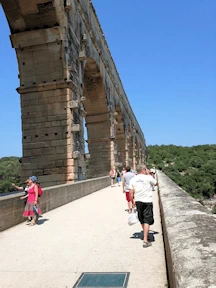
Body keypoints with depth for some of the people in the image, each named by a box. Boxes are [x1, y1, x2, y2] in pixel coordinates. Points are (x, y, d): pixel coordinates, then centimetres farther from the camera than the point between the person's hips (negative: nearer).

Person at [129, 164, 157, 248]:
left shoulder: (133, 179, 2)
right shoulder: (148, 178, -9)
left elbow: (131, 193, 0)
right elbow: (155, 183, 10)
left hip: (138, 201, 5)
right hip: (147, 201, -5)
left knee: (142, 220, 19)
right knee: (147, 221, -2)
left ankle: (145, 235, 38)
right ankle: (145, 240, -8)